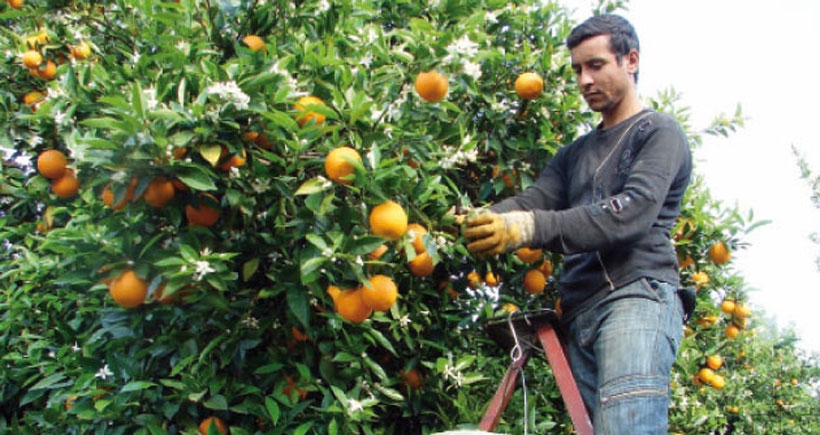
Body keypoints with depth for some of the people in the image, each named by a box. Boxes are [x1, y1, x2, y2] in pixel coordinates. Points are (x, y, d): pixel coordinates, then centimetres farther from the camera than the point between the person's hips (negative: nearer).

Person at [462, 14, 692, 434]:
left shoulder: (659, 132, 6)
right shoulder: (576, 153, 28)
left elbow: (631, 212, -11)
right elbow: (532, 200, 11)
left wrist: (529, 228, -21)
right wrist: (482, 221, -12)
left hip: (638, 295, -6)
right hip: (579, 312, 7)